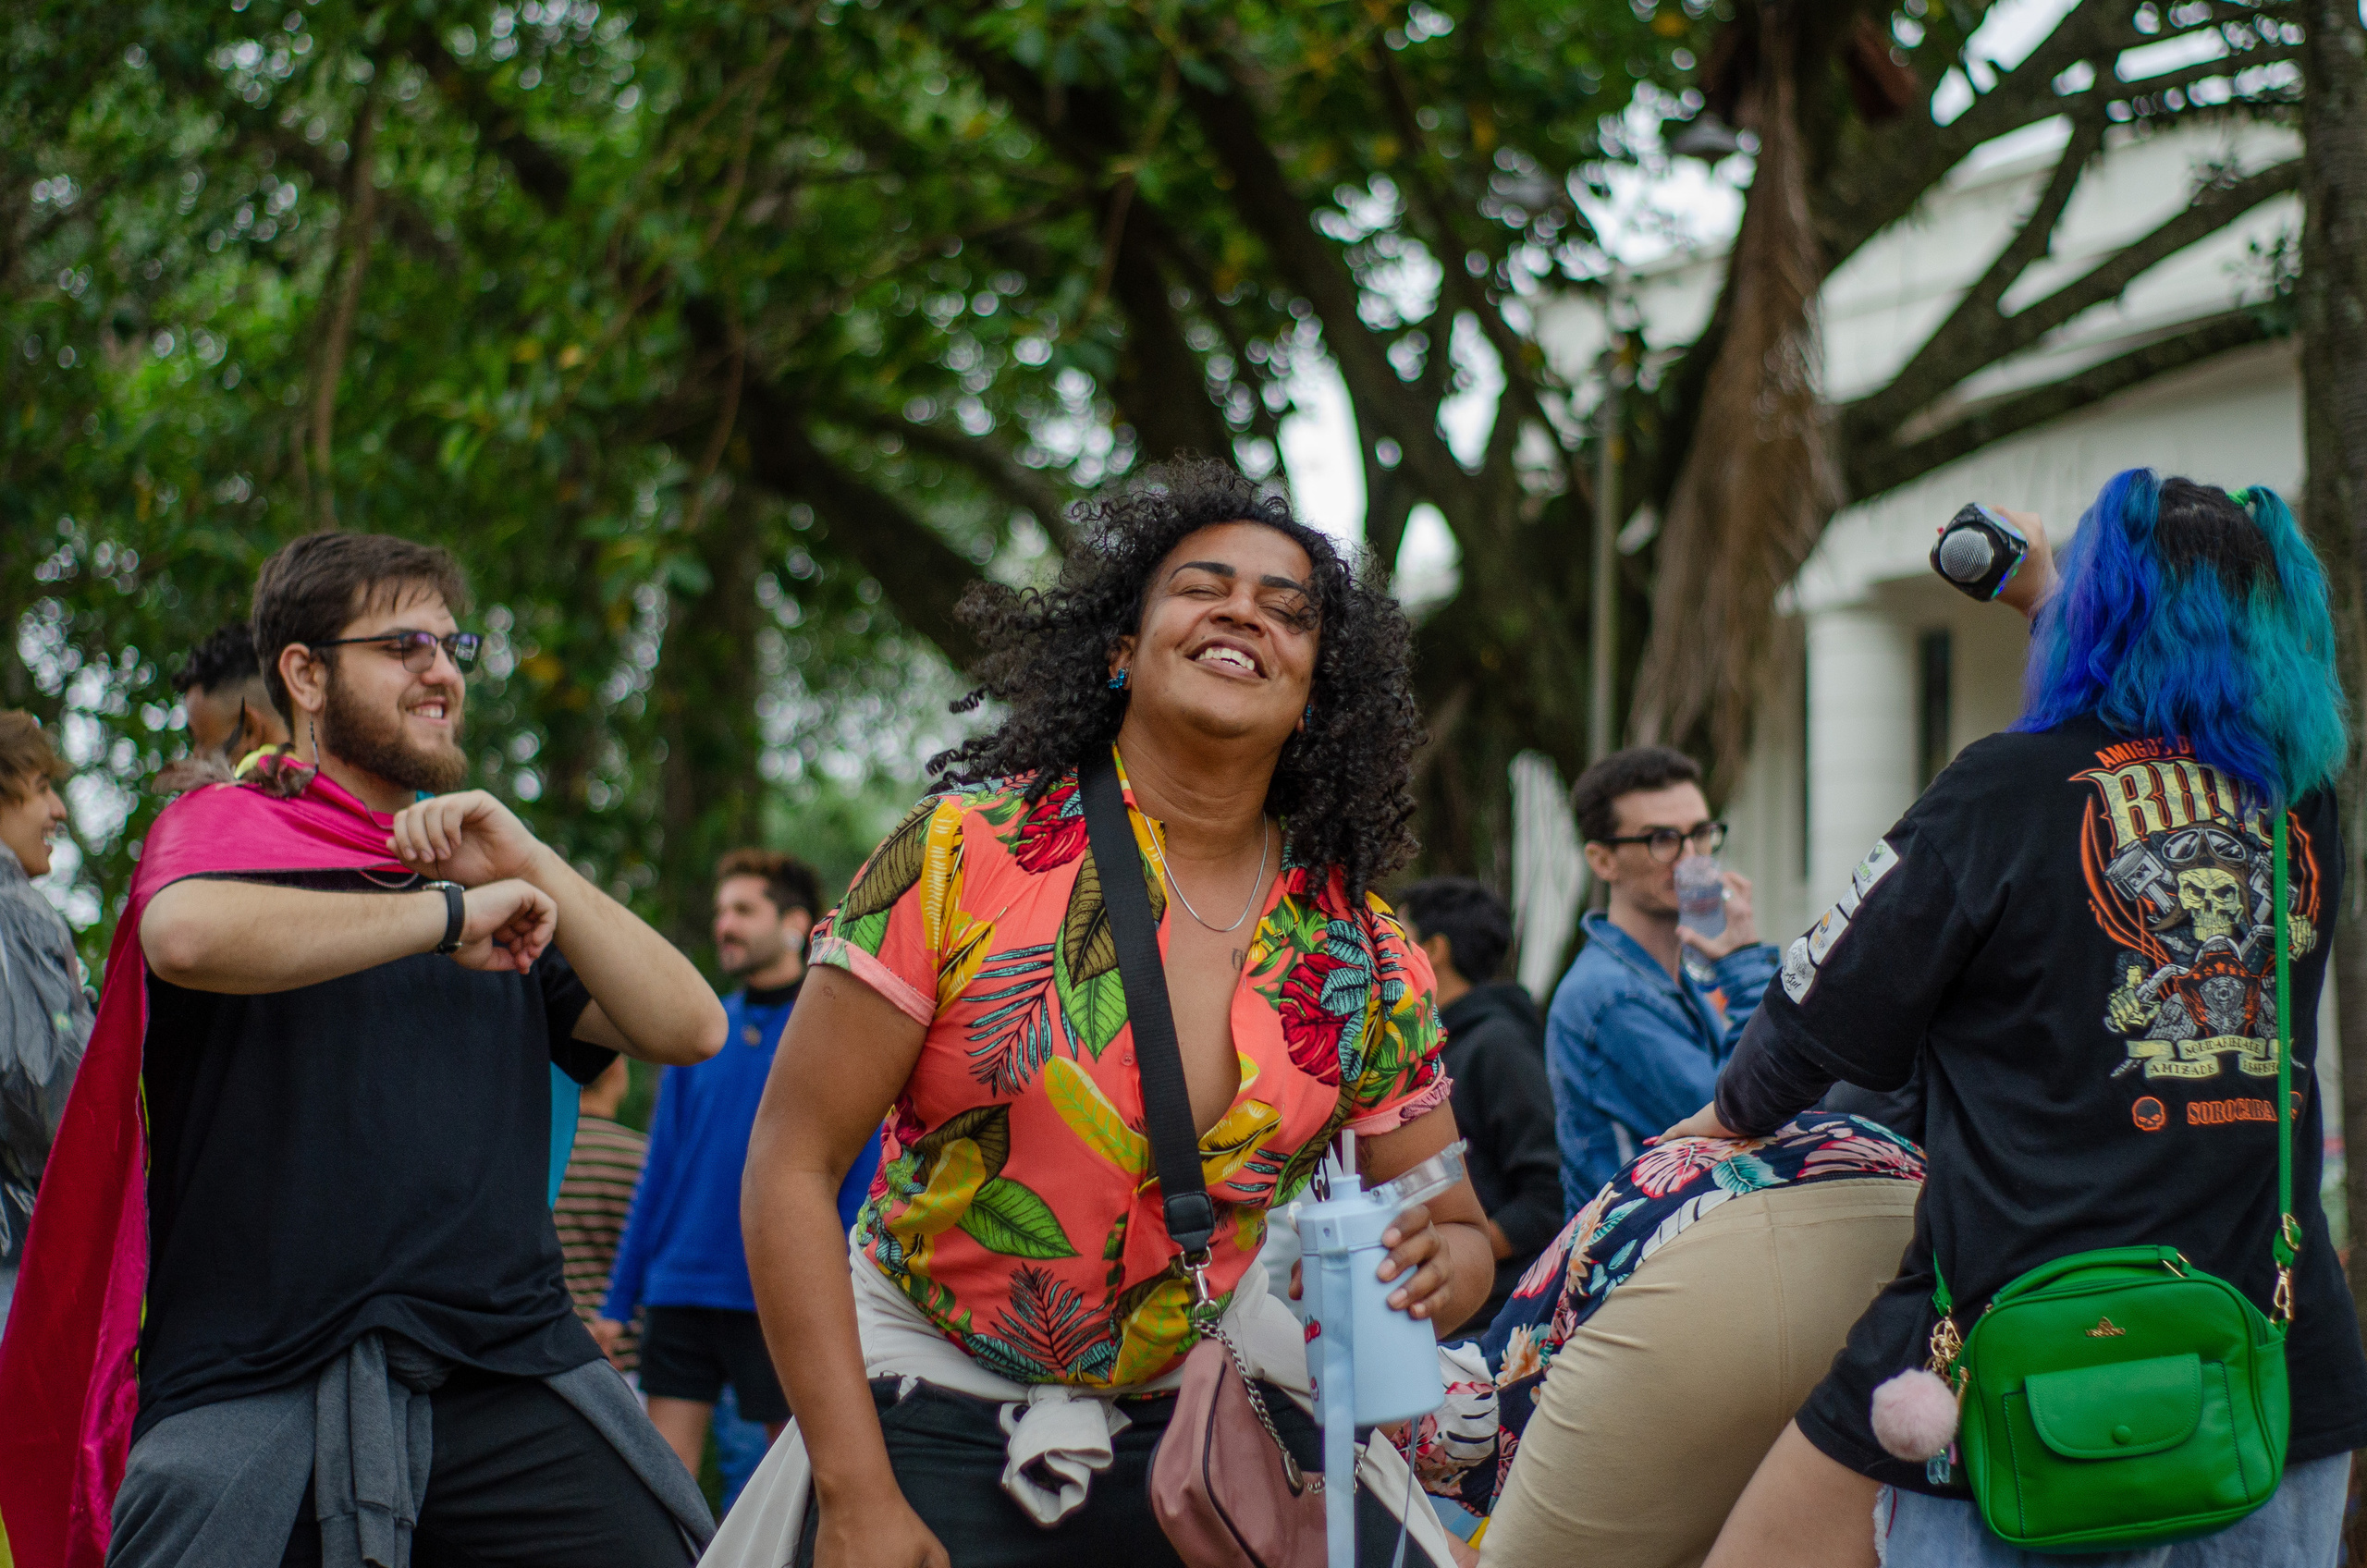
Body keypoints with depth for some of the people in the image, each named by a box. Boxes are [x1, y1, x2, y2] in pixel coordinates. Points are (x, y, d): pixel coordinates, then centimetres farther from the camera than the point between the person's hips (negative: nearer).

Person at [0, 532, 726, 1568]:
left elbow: (689, 1029, 11)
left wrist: (531, 869, 2)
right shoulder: (229, 825, 8)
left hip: (513, 1368, 4)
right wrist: (449, 915, -11)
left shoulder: (480, 865, 23)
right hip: (264, 1387, -4)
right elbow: (189, 935, -18)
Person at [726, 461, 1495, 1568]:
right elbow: (794, 1164, -10)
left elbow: (1461, 1232, 8)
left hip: (1202, 1396, 3)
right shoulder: (966, 853, -10)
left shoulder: (1365, 959, -1)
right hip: (936, 1387, -3)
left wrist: (1437, 1265, -18)